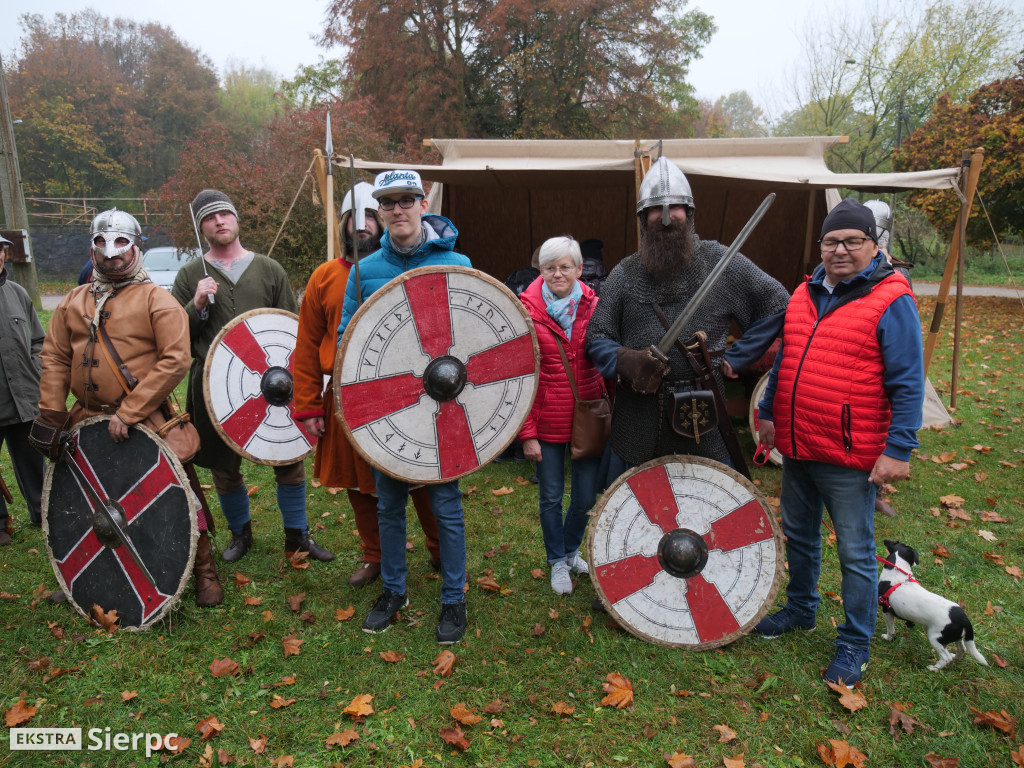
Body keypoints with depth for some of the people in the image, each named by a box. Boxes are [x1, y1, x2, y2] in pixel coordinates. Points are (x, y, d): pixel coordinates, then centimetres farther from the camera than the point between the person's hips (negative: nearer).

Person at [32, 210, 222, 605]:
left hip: (147, 421, -5)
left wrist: (129, 413, -19)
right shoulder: (73, 302, 11)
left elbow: (175, 359, -17)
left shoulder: (155, 299, -7)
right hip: (87, 418, 6)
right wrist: (51, 417, -1)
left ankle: (204, 573, 17)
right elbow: (55, 359, 10)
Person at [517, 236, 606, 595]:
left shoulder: (594, 307, 1)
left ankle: (571, 549, 38)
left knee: (587, 496, 9)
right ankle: (557, 561, 33)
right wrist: (526, 433, -8)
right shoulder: (527, 311, -6)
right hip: (547, 420, -2)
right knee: (551, 497, 9)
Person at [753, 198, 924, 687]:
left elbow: (908, 384, -13)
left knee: (855, 553, 6)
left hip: (851, 458, -6)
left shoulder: (891, 301, -11)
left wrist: (898, 450, -16)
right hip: (796, 448, 6)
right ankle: (800, 609, 42)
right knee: (798, 535, 21)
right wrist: (768, 413, 16)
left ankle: (854, 644, 24)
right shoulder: (804, 294, 9)